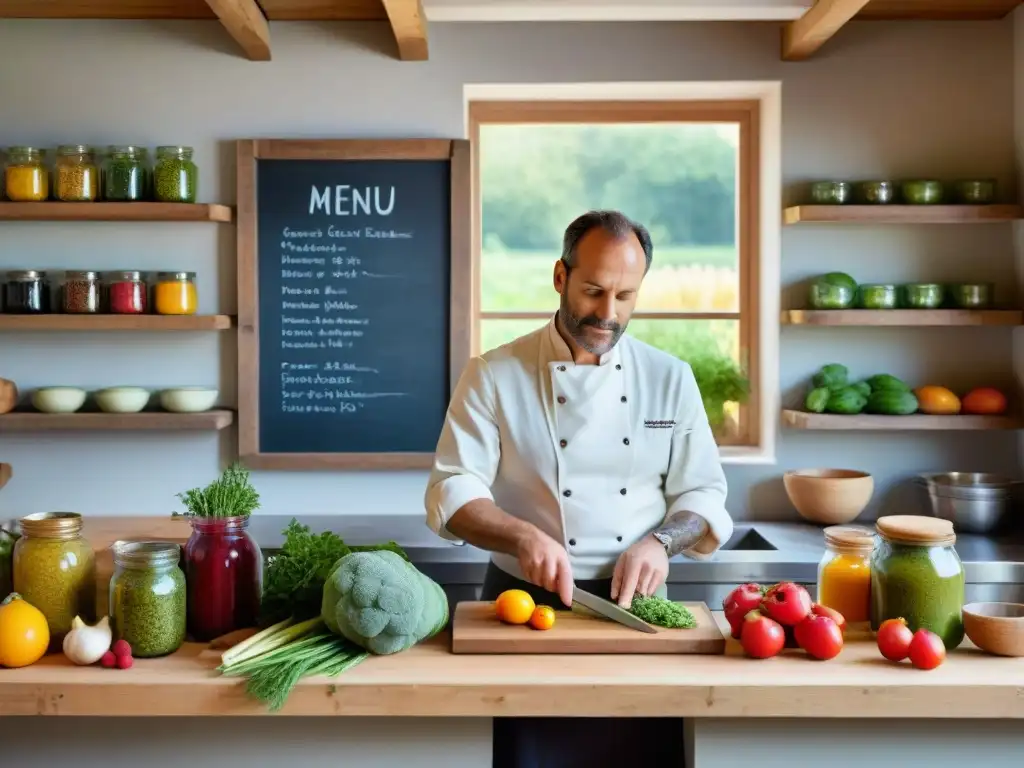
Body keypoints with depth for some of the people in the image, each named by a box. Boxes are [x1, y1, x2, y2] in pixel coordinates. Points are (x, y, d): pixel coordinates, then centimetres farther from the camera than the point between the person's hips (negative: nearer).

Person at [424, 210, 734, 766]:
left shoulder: (669, 377, 2)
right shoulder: (494, 376, -6)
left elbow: (703, 495, 4)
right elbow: (452, 493, -10)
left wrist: (660, 541, -15)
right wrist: (524, 537, -26)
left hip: (636, 604, 3)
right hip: (526, 604, -2)